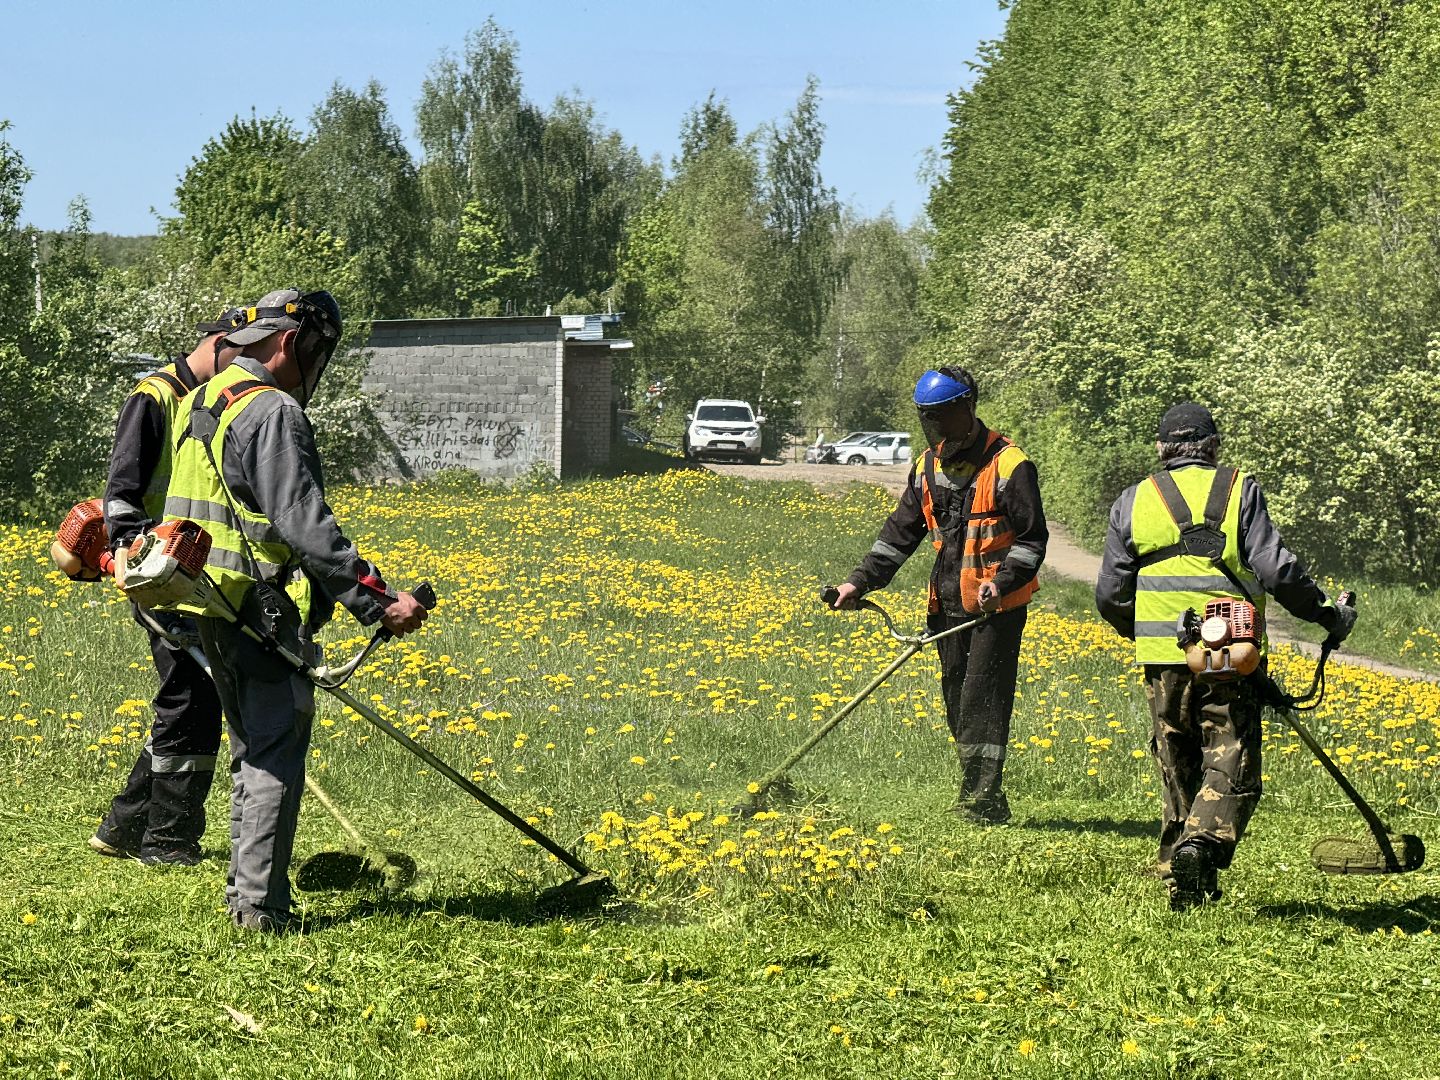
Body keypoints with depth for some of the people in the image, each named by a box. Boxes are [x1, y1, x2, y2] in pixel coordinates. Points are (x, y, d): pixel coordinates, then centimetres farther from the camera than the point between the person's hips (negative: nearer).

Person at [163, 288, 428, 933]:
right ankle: (260, 904, -4)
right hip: (263, 613, -10)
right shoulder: (273, 413, -17)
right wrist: (378, 602, -24)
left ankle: (243, 887, 24)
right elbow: (306, 525, -24)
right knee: (276, 757, -4)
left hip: (210, 610, 10)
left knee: (251, 751, 20)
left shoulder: (202, 402, 14)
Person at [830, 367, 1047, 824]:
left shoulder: (1008, 465, -11)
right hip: (948, 603, 7)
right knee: (956, 697, 7)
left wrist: (1003, 582, -24)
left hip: (997, 604, -7)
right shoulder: (929, 465, 10)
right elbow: (900, 532, 13)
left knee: (982, 696, -11)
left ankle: (982, 800, -10)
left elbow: (1032, 538, -9)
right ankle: (979, 795, 13)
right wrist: (860, 581, 4)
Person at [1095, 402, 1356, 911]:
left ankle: (1180, 886, 18)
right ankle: (1201, 845, -26)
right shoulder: (1240, 490, 1)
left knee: (1178, 769, 16)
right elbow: (1276, 568, -8)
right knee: (1232, 769, -1)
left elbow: (1109, 594, 10)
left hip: (1163, 659, 3)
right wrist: (1328, 614, 5)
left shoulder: (1133, 501, 9)